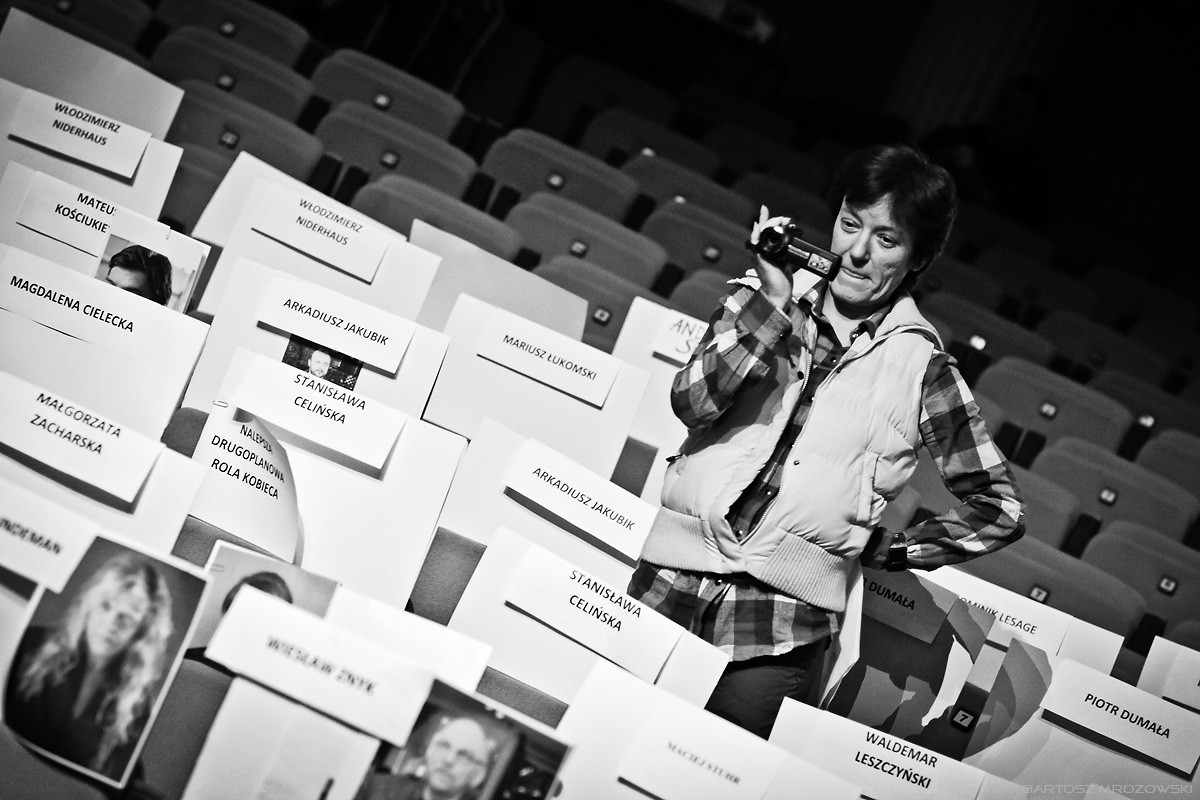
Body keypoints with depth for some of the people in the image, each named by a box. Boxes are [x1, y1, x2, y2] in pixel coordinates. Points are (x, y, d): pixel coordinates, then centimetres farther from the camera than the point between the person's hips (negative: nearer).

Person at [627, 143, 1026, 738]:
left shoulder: (920, 364, 4)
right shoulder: (765, 293, 9)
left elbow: (998, 505, 9)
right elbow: (692, 402, -6)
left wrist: (887, 549, 6)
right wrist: (772, 301, -11)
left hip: (785, 624, -1)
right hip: (670, 580, 2)